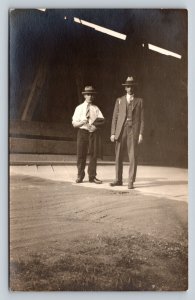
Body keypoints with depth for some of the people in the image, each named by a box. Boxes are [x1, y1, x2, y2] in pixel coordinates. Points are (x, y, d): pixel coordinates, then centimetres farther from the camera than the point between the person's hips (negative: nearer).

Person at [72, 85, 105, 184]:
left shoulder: (96, 108, 14)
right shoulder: (79, 108, 9)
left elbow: (102, 120, 4)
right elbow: (74, 123, 2)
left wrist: (95, 125, -15)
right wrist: (82, 122, -18)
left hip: (94, 132, 1)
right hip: (82, 132, -1)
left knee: (93, 154, 0)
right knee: (81, 154, -2)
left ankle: (92, 176, 7)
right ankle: (80, 176, 10)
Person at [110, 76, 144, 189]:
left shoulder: (139, 101, 9)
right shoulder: (119, 100, 12)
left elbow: (141, 119, 4)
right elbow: (115, 117, 9)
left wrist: (141, 134, -6)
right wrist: (113, 133, 0)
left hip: (133, 131, -2)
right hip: (121, 131, 2)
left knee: (133, 157, -6)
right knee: (119, 156, 4)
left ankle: (131, 181, 0)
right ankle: (119, 180, 15)